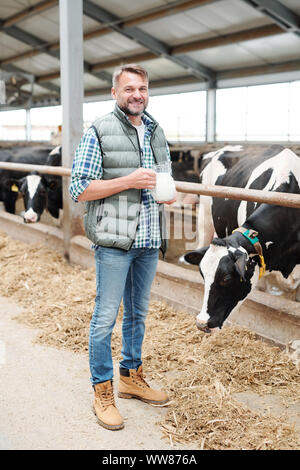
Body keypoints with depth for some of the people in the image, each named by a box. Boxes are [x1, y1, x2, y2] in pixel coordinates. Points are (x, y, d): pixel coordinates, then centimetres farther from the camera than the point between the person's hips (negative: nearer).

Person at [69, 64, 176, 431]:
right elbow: (79, 190, -11)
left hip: (149, 239, 6)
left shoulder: (156, 133, 13)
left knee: (137, 313, 17)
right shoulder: (98, 132, -7)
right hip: (113, 241, -6)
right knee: (106, 317, 2)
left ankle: (131, 377, 33)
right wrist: (129, 181, -19)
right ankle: (102, 392, 15)